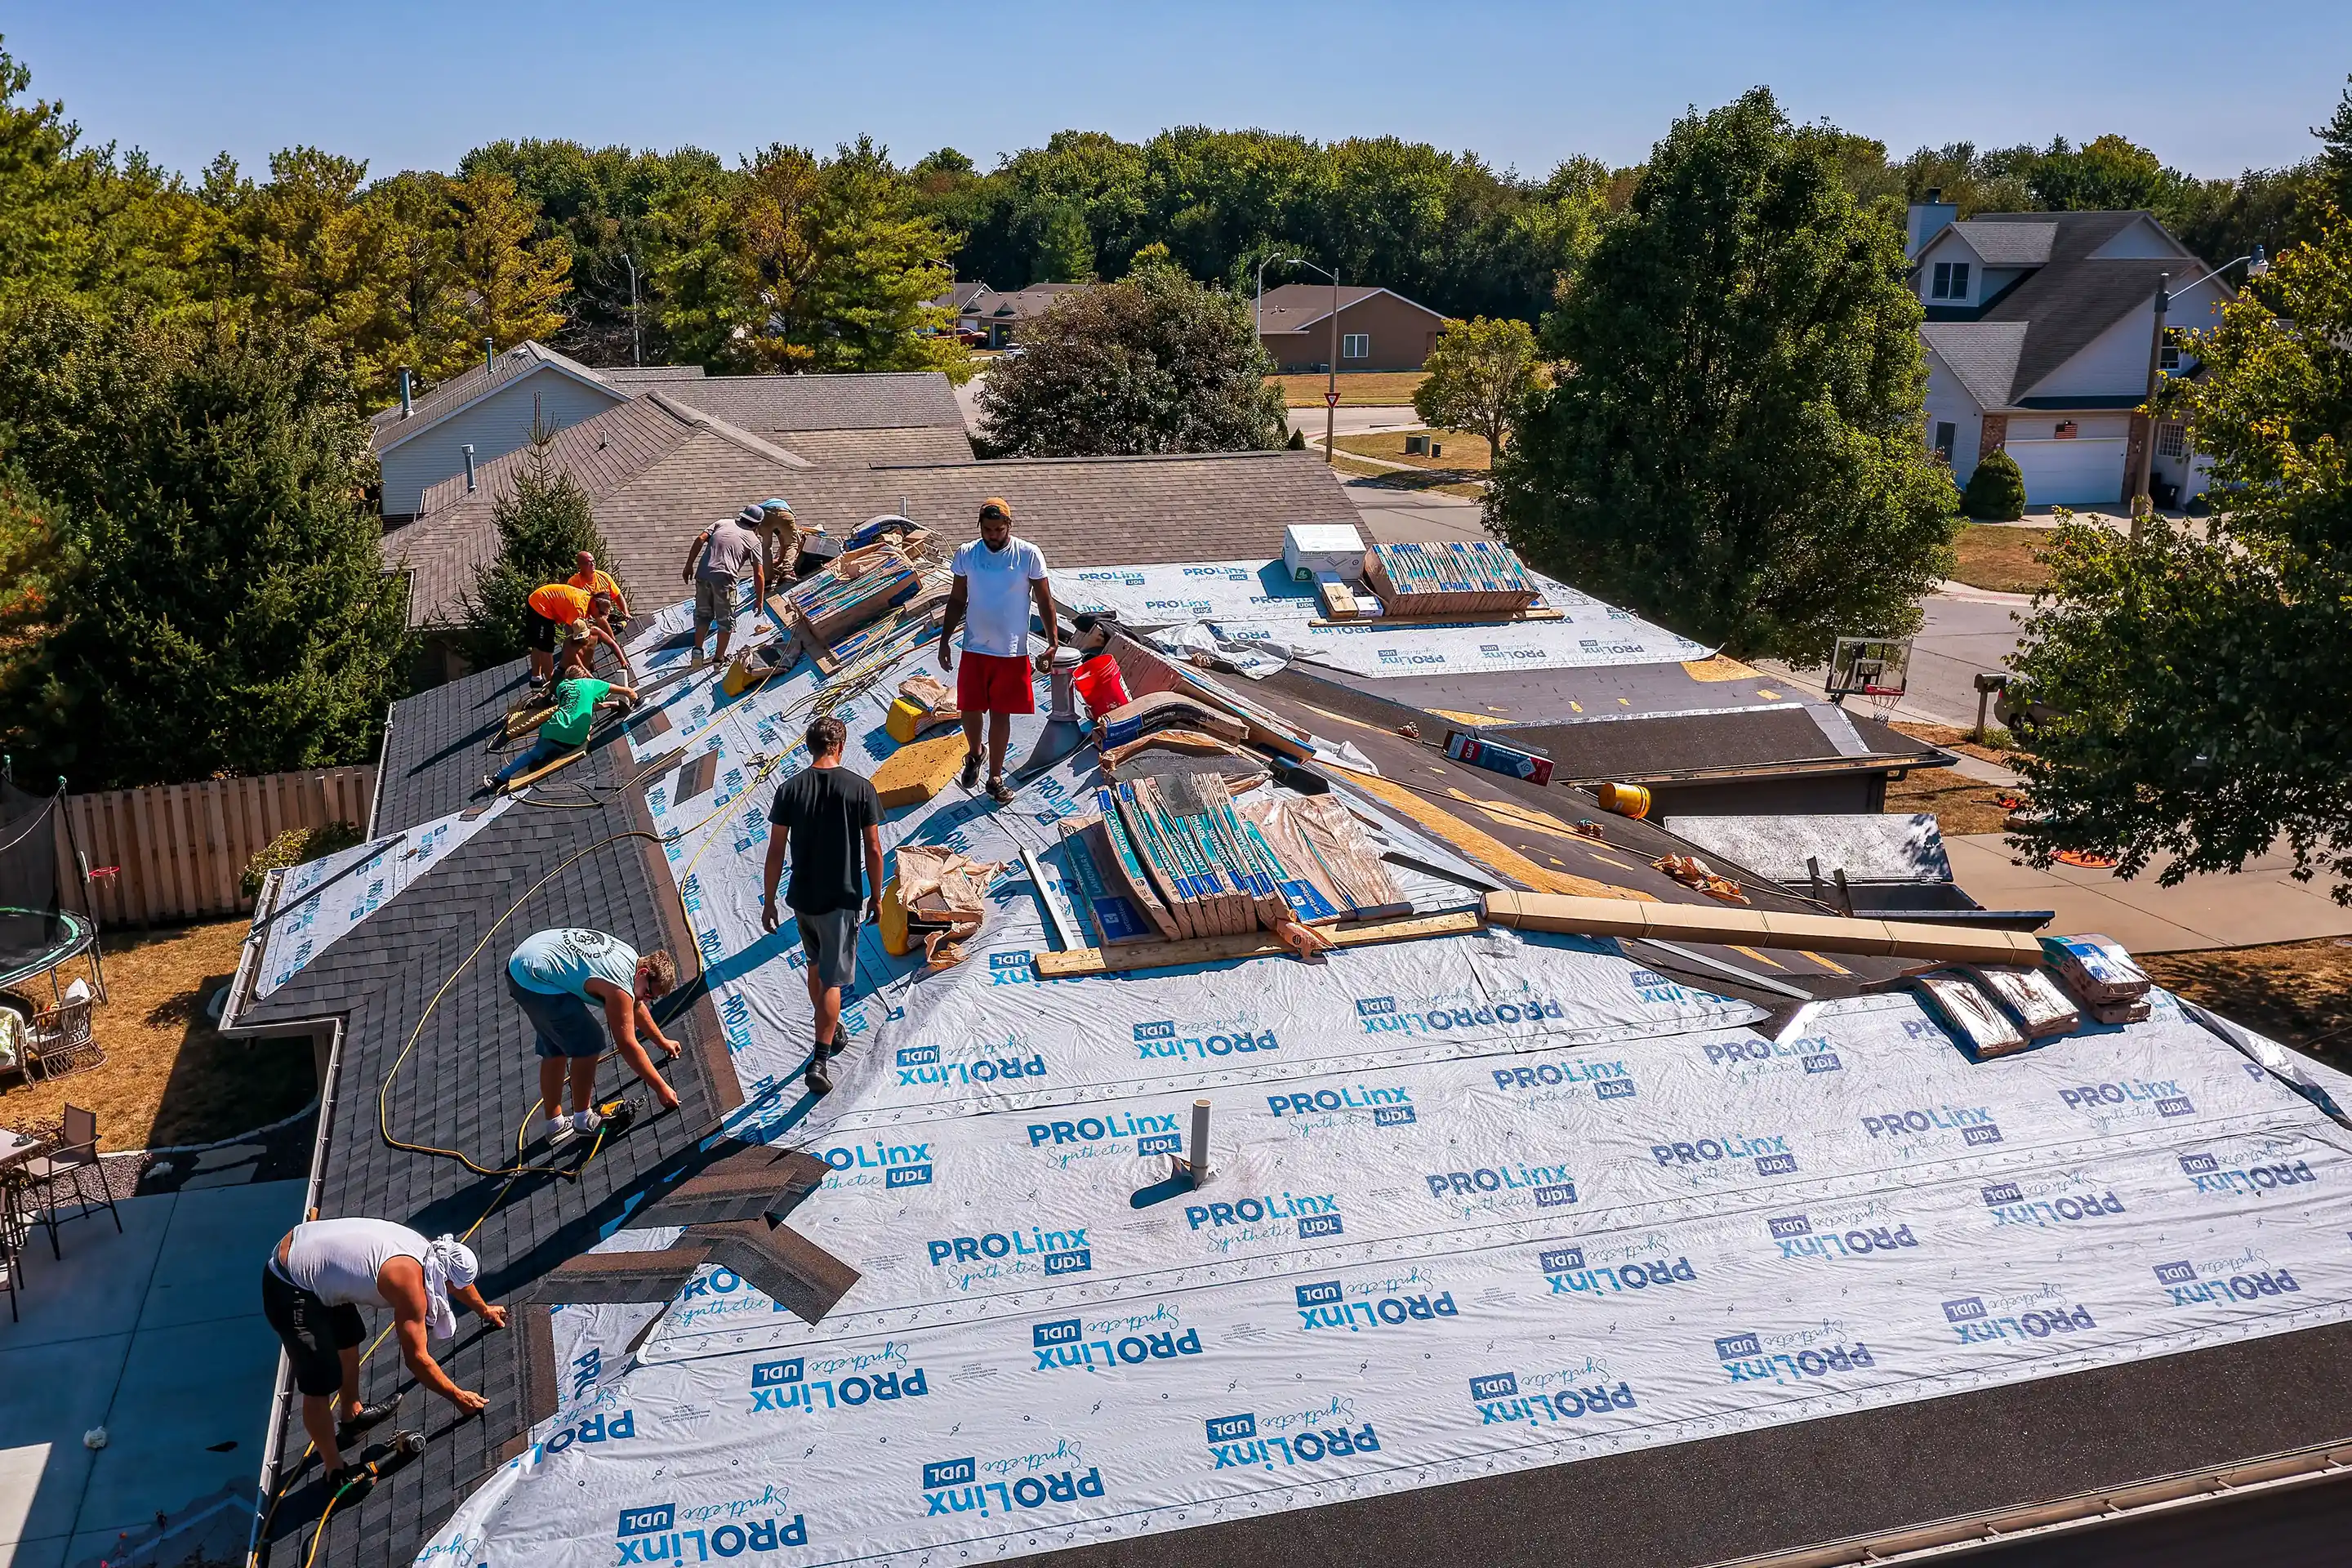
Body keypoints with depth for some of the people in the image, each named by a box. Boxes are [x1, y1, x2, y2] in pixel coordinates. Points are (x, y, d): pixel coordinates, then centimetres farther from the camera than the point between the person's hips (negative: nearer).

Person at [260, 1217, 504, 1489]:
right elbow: (416, 1359, -15)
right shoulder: (410, 1284, -22)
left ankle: (352, 1416, 50)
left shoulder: (427, 1250, 3)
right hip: (289, 1292, -10)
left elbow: (457, 1280, 26)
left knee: (349, 1339, 28)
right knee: (320, 1386, -3)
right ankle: (336, 1473, 13)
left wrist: (484, 1310, 43)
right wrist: (458, 1397, -5)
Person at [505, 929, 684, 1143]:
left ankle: (555, 1125, 27)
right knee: (589, 1043, -6)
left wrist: (662, 1041, 40)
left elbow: (636, 1006, 27)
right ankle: (583, 1120, 7)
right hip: (534, 979, -10)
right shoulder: (619, 988, -20)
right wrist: (661, 1089, -9)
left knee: (555, 1049, 19)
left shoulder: (631, 957, 8)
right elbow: (627, 1046, -15)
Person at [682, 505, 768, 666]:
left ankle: (697, 650, 12)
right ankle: (720, 658, 15)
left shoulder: (723, 523, 18)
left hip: (703, 574, 3)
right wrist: (759, 600, 12)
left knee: (703, 614, 20)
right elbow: (759, 574, 5)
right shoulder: (754, 540, 10)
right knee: (726, 620, 12)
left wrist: (689, 565, 8)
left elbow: (700, 539, 5)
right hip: (724, 578, -3)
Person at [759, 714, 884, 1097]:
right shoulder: (860, 789, -11)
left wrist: (768, 901, 6)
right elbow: (873, 849, -8)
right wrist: (876, 896, 5)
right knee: (833, 980, 2)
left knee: (816, 965, 26)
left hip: (802, 898, 3)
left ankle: (830, 1030, 44)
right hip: (841, 900, -3)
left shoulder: (790, 789, -6)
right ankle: (820, 1061, -5)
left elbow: (776, 851, -4)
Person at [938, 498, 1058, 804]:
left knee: (1001, 714, 5)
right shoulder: (966, 555, -3)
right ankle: (973, 754, 38)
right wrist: (944, 640, 4)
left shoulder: (1029, 555, -9)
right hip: (974, 650, 2)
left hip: (1012, 652, -2)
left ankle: (995, 778, 19)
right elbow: (957, 600, 7)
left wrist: (1053, 642, -10)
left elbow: (1045, 600, -3)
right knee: (969, 710, 6)